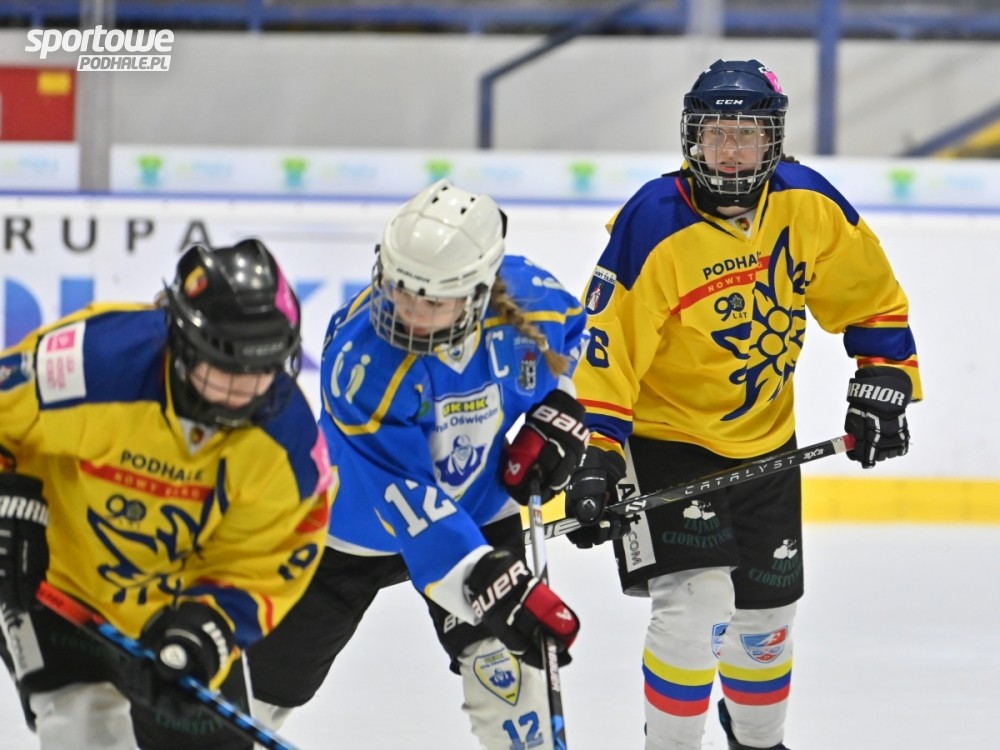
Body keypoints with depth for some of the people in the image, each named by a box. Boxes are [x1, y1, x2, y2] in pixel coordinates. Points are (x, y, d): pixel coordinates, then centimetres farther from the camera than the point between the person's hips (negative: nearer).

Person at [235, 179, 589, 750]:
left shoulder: (527, 300, -24)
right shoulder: (360, 357, -37)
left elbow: (571, 331, 5)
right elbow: (407, 499, -39)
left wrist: (560, 411, -10)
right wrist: (493, 587, -46)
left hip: (478, 505, 3)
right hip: (357, 522, -2)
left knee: (501, 657, -14)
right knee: (267, 677, 8)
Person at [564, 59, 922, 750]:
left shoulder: (808, 204, -10)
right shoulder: (653, 225, -24)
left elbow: (871, 295, 6)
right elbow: (604, 344, -23)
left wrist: (883, 380, 1)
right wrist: (594, 453, -28)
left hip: (765, 438, 5)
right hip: (666, 438, -5)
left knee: (766, 611, 16)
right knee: (697, 602, -19)